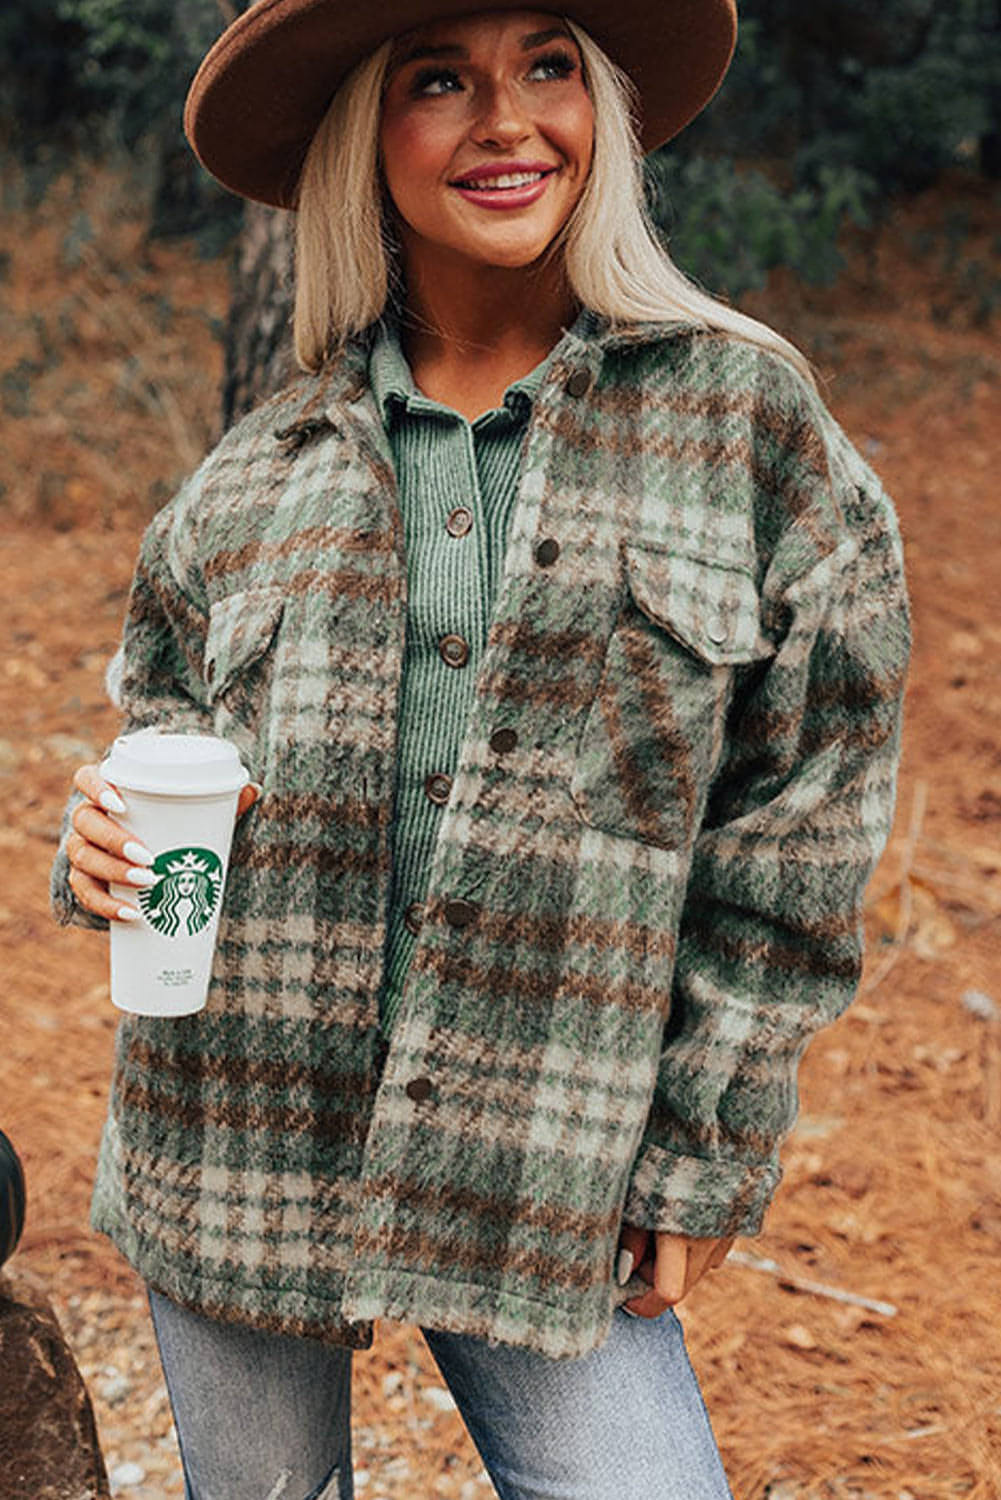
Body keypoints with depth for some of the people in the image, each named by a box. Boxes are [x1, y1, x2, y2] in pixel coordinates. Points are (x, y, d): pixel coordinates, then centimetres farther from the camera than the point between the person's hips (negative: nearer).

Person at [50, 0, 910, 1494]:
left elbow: (799, 827, -1)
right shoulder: (258, 474, 3)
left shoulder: (743, 418, -2)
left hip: (537, 1162, -2)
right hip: (244, 1122, 2)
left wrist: (706, 1151, -1)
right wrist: (109, 839, -6)